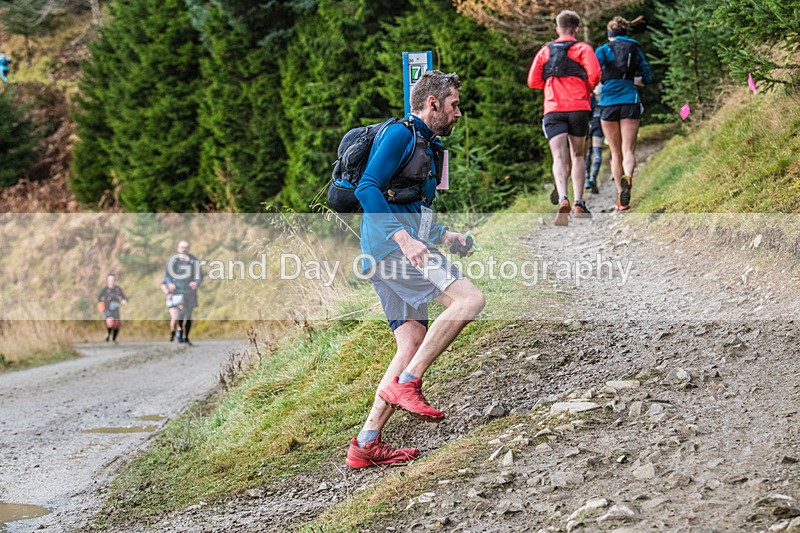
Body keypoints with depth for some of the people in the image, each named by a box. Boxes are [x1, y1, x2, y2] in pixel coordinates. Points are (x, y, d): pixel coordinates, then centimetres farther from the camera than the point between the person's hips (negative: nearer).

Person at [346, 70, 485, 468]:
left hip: (395, 249, 10)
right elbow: (368, 189, -17)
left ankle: (366, 444, 2)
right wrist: (404, 238, -27)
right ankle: (406, 384, -19)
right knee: (469, 299, -20)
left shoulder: (427, 145, 26)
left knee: (413, 345, 4)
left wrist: (443, 235, 23)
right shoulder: (399, 134, -5)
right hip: (389, 243, -10)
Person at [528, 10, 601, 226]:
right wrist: (588, 90, 11)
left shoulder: (545, 51, 15)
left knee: (560, 158, -11)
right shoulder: (582, 48, 7)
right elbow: (594, 74, -9)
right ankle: (579, 204, 7)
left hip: (553, 110, 1)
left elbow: (533, 81, 9)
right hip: (578, 107, -1)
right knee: (577, 156, 15)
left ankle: (563, 199, -35)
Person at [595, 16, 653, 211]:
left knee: (616, 152, 9)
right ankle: (627, 177, -37)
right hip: (630, 102, 1)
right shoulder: (636, 51, 11)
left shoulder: (603, 50, 1)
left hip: (608, 102, -1)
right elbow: (647, 77, 19)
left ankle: (621, 196, 10)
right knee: (628, 150, -5)